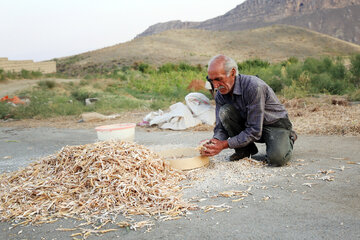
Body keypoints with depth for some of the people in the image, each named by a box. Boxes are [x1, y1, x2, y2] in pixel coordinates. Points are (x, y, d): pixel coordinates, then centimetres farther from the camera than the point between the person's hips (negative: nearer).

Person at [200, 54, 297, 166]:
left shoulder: (254, 86, -31)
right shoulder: (220, 95, -10)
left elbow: (254, 131, -31)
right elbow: (221, 127, -6)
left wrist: (224, 144, -32)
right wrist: (215, 142, -29)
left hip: (276, 124, -5)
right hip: (248, 124, 5)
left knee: (277, 158, -33)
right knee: (224, 111, -22)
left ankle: (288, 138, 4)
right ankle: (246, 149, -2)